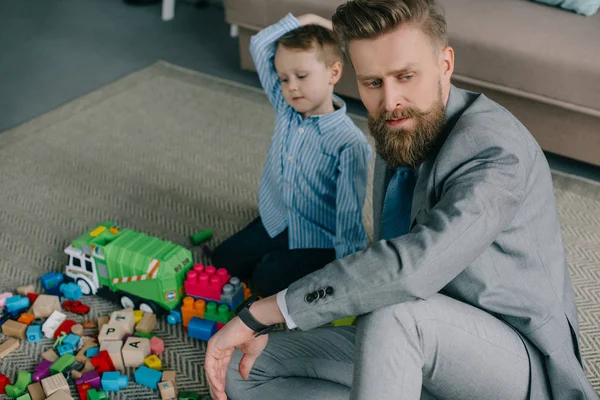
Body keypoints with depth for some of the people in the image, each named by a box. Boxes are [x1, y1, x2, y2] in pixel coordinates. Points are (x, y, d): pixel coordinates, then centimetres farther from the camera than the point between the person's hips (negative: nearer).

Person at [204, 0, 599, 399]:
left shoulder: (496, 148, -24)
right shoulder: (398, 133, 4)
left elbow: (414, 267, -39)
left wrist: (258, 313, -34)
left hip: (519, 363, -8)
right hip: (413, 349, 9)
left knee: (392, 313, -40)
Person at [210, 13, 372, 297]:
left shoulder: (350, 143, -25)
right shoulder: (285, 108, -7)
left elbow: (349, 214, -23)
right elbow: (259, 45, -7)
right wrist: (300, 21, -14)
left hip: (318, 240, -6)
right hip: (276, 222, 7)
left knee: (268, 279, -19)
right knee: (222, 262, 6)